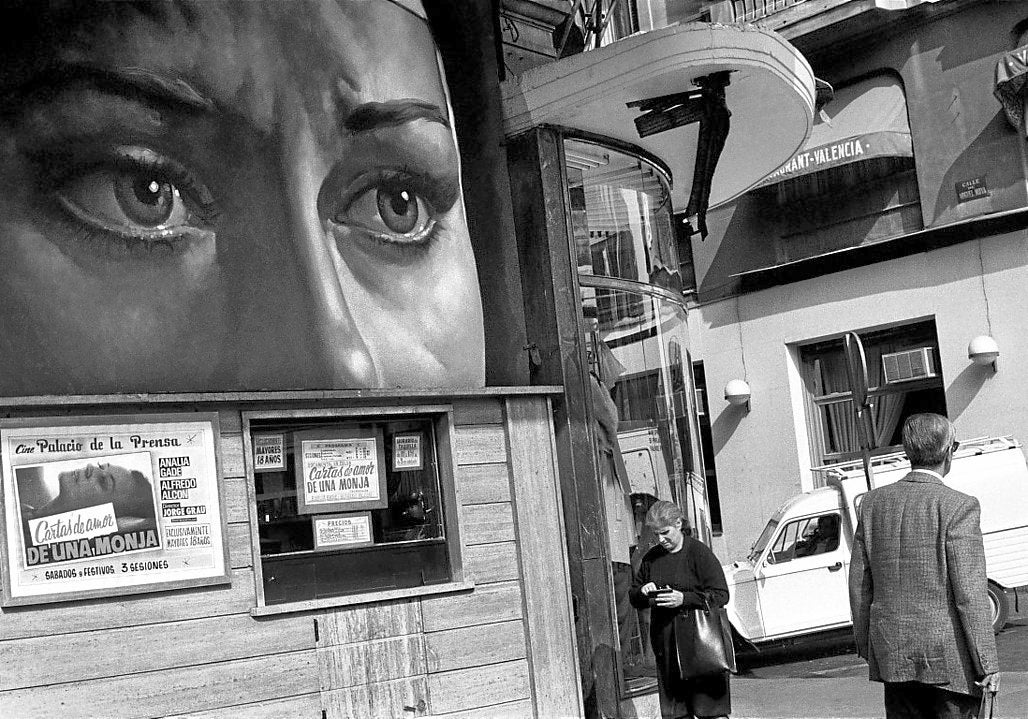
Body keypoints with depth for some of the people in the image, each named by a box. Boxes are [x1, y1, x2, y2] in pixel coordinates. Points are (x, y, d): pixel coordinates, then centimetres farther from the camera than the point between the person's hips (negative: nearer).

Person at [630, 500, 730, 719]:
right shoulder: (652, 558, 12)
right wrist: (642, 592, -3)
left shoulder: (699, 553, -4)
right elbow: (633, 598, 20)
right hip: (665, 644, 5)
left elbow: (721, 595, -8)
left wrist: (684, 599, -19)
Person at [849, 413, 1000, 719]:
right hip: (948, 658, -5)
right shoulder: (957, 507, -12)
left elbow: (859, 584, 9)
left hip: (892, 655, 5)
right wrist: (987, 664, -8)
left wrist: (866, 646, 19)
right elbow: (970, 593, -13)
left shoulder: (873, 502, 5)